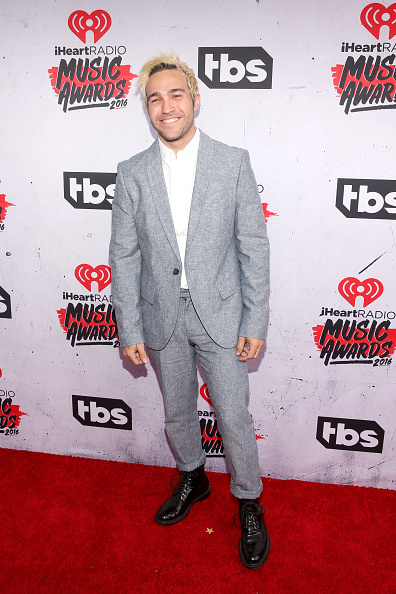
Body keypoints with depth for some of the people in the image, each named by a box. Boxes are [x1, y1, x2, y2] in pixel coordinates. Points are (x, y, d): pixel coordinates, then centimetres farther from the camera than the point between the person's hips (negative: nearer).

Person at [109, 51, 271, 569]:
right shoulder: (132, 174, -1)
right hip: (163, 319, 2)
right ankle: (192, 478, 47)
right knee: (177, 412, 20)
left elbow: (254, 246, -5)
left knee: (234, 417, 7)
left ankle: (249, 504, 33)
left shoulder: (234, 163, -5)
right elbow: (124, 257, 0)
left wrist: (255, 322, -8)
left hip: (221, 316, -2)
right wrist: (130, 329, -2)